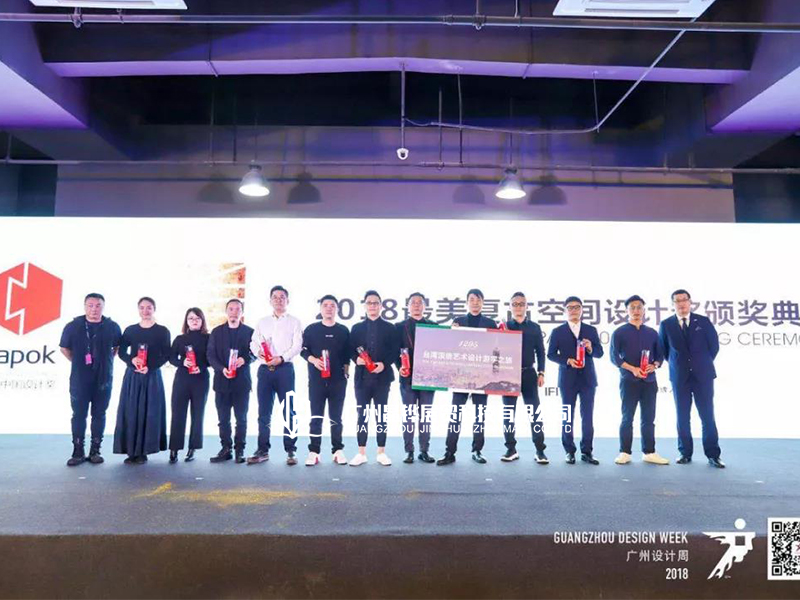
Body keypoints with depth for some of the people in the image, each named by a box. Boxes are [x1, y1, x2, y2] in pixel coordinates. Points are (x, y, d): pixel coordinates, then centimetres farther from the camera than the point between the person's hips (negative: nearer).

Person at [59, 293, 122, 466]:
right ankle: (78, 452, 10)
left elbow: (118, 347, 14)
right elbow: (64, 348, 10)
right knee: (79, 415, 3)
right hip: (79, 379, 0)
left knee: (99, 415, 6)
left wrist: (106, 361, 7)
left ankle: (95, 451, 13)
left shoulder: (112, 327, -1)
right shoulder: (73, 326, -2)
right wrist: (78, 362, 7)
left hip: (104, 379, 1)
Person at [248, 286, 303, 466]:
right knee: (264, 411, 5)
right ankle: (262, 450, 12)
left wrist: (281, 358, -16)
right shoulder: (262, 322, 19)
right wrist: (258, 351, -10)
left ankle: (290, 451, 2)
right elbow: (253, 342, 12)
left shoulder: (294, 322, 7)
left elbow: (297, 346, -4)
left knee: (288, 411, -3)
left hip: (285, 368, -3)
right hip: (265, 369, 3)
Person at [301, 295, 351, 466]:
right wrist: (313, 360, -13)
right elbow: (303, 350, 4)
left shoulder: (343, 331, 8)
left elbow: (347, 354, 10)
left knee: (336, 417, 6)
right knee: (316, 417, 1)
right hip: (316, 379, -1)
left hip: (338, 380, 1)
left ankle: (338, 451, 12)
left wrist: (346, 371, 2)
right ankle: (314, 452, 5)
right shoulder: (311, 329, 5)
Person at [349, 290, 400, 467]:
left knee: (381, 415, 4)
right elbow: (351, 350, 8)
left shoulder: (390, 328, 7)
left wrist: (384, 364, -14)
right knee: (362, 415, 4)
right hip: (362, 377, 1)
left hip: (382, 377, -1)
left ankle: (381, 453, 12)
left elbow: (395, 351, 1)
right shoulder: (357, 328, 12)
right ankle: (361, 453, 11)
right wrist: (356, 359, -13)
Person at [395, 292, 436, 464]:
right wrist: (400, 367, -13)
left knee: (425, 415, 5)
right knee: (408, 415, 2)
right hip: (408, 376, -1)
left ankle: (424, 451, 12)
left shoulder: (433, 326, 9)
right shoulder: (400, 326, 7)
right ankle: (409, 451, 8)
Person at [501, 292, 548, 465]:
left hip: (529, 374, 0)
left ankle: (540, 450, 2)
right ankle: (511, 449, 13)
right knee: (508, 413, 4)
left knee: (534, 412, -4)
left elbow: (540, 352, 6)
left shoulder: (534, 327, 7)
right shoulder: (504, 327, 6)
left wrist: (541, 373, -1)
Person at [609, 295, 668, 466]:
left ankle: (649, 453, 13)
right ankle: (625, 453, 8)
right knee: (627, 418, 2)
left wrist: (654, 365, -10)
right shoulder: (619, 332, 0)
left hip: (649, 381, 3)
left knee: (648, 419, 6)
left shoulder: (652, 333, 11)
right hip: (629, 381, -3)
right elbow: (614, 356, -6)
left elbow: (660, 354, 12)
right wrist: (632, 369, -17)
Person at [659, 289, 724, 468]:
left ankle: (713, 455, 7)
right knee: (683, 417, 4)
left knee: (707, 416, 0)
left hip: (703, 375, 0)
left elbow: (714, 345, 8)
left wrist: (703, 363, 8)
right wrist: (676, 364, 9)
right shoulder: (666, 324, 2)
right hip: (679, 377, 0)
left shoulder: (703, 321, 2)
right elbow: (663, 349, 12)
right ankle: (685, 453, 12)